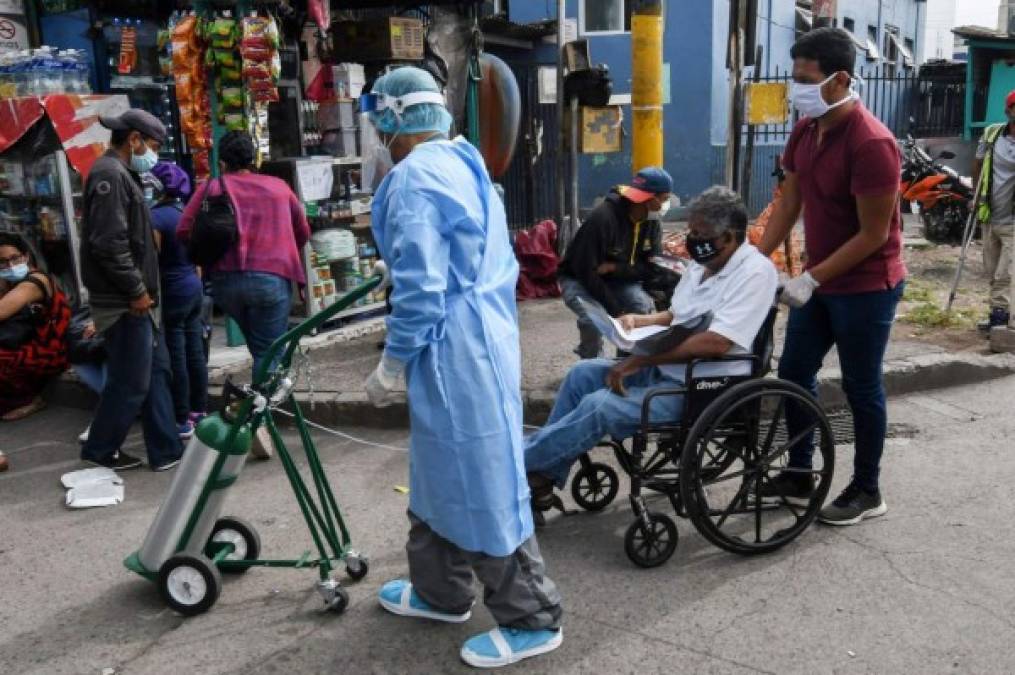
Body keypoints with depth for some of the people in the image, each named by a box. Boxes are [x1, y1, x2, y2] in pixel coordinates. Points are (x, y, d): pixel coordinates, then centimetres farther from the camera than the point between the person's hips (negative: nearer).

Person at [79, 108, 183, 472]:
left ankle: (167, 450, 18)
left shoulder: (121, 174, 17)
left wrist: (142, 291, 15)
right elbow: (109, 243, -24)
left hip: (137, 301, 11)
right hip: (124, 303, -11)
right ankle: (100, 450, 17)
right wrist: (136, 291, -18)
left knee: (157, 371, 12)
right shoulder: (110, 175, -16)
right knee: (130, 381, 0)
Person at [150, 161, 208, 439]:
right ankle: (200, 411, 21)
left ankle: (182, 422, 2)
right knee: (194, 353, 13)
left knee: (176, 358, -3)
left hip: (172, 292, -8)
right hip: (194, 288, 8)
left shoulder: (156, 215, -15)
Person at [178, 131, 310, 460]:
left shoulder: (210, 188, 9)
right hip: (272, 278, -1)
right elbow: (303, 233, 21)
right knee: (268, 352, 2)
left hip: (225, 279, 1)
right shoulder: (279, 187, 14)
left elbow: (183, 232, 2)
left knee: (258, 346, 23)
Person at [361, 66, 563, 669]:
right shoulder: (466, 165, 14)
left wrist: (391, 365, -11)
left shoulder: (413, 177, -16)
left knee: (482, 489, 0)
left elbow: (420, 289, -22)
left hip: (456, 353, -10)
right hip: (484, 339, 10)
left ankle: (532, 619, 14)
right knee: (444, 475, 20)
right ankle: (441, 591, 36)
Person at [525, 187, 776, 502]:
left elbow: (715, 343, -28)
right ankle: (541, 470, 3)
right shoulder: (702, 264, 10)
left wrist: (638, 361, -25)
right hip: (665, 370, 9)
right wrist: (640, 320, 2)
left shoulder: (755, 272, -18)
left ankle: (518, 464, -7)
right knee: (583, 373, 0)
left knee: (599, 406, -22)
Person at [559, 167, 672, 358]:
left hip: (617, 280, 5)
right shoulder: (603, 217, -29)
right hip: (580, 279, -5)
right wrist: (615, 311, -27)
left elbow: (651, 266, -9)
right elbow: (585, 271, -28)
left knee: (644, 308, -22)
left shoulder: (651, 221, -10)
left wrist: (614, 268, -26)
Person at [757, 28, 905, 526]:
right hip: (821, 281, 8)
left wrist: (811, 278, -22)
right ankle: (799, 474, 28)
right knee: (793, 372, 13)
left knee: (861, 387, 4)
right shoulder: (805, 130, 1)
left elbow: (874, 234, -22)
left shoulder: (871, 143, -24)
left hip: (866, 286, -8)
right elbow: (789, 203, 7)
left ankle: (867, 492, 21)